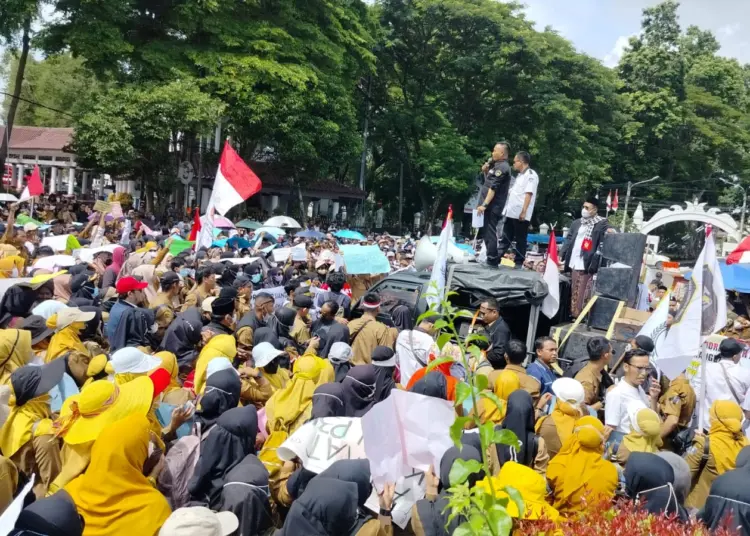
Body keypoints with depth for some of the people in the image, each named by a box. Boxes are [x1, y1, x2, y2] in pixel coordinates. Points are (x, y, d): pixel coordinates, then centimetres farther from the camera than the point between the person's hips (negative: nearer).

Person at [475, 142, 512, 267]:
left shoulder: (502, 167, -13)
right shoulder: (497, 166, 18)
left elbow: (494, 188, -20)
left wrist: (484, 204, -24)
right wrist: (486, 172, 11)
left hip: (492, 207, -10)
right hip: (490, 206, 10)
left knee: (490, 233, -9)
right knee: (487, 232, 13)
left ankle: (492, 260, -8)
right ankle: (492, 259, 19)